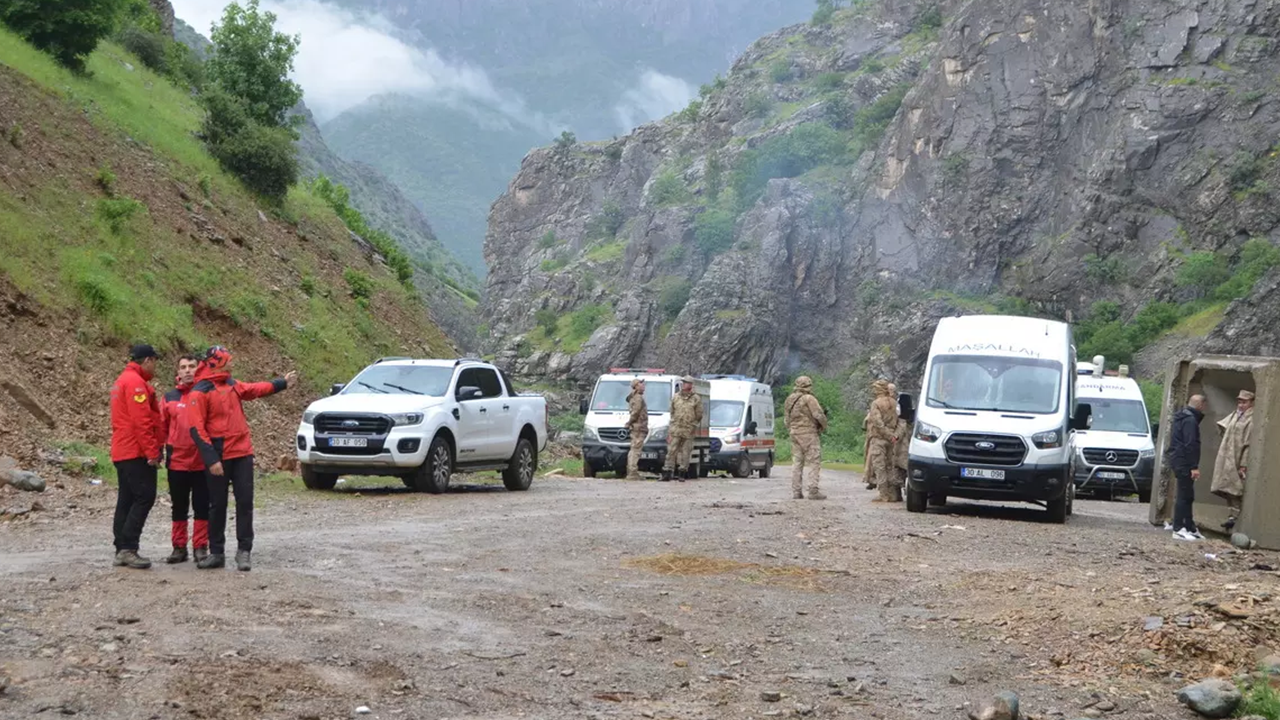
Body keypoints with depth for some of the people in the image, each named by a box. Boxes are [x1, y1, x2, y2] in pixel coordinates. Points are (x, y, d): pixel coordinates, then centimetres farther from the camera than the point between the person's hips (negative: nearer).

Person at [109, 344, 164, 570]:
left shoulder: (122, 381, 20)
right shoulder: (136, 382, -13)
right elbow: (141, 421, -20)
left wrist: (151, 449, 20)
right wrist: (152, 452, -19)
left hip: (122, 451, 10)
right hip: (137, 452, -10)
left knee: (127, 500, 9)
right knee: (144, 497, -11)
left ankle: (122, 550, 9)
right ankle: (128, 548, -15)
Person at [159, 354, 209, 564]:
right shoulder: (169, 397, 5)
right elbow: (162, 427, 7)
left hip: (203, 461, -2)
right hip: (177, 461, 2)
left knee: (202, 507, 3)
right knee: (179, 507, 9)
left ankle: (200, 547, 10)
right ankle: (179, 547, 16)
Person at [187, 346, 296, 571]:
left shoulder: (232, 385, 11)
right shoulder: (199, 392, -10)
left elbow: (254, 389, 31)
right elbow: (197, 430, -14)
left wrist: (281, 383, 36)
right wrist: (211, 459, -21)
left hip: (242, 453, 6)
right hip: (218, 458, -6)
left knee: (245, 501, 1)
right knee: (217, 505, 4)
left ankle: (243, 551, 6)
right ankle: (216, 553, 13)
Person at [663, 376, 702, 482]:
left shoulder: (696, 399, 2)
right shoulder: (676, 397, 9)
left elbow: (699, 415, 7)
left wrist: (694, 426, 4)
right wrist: (673, 423, 11)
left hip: (688, 431, -1)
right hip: (675, 429, 1)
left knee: (685, 453, 3)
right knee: (671, 451, -3)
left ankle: (682, 474, 11)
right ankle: (666, 473, -3)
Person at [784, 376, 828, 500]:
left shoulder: (789, 400, 11)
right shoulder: (809, 399, -12)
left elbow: (787, 417, 12)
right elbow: (819, 415, -16)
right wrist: (824, 426, 1)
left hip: (795, 433, 7)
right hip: (809, 433, -7)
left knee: (797, 463, 10)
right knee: (814, 463, -4)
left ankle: (796, 491, 9)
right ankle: (813, 491, -9)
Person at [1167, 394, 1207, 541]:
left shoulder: (1183, 417, 18)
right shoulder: (1190, 420, -15)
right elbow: (1190, 445, -21)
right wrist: (1194, 467, -22)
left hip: (1178, 461, 10)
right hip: (1184, 462, -10)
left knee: (1187, 496, 14)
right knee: (1184, 496, -9)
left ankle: (1190, 528, 19)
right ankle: (1178, 529, -9)